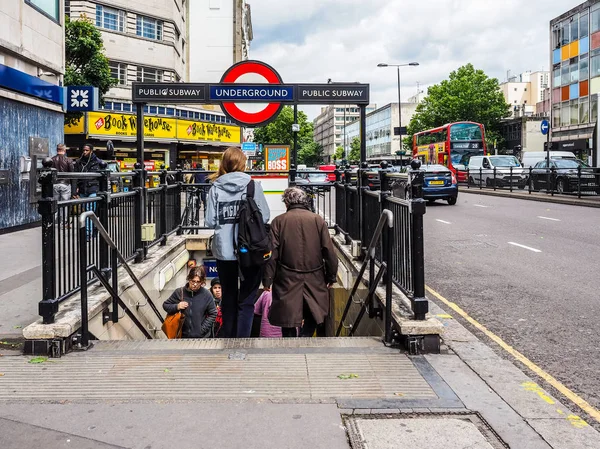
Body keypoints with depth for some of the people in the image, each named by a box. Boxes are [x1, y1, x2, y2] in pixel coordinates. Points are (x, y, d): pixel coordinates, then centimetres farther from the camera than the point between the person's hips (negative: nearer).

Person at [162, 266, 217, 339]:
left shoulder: (206, 295, -8)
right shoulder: (179, 292, -5)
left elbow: (213, 314, -1)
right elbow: (165, 305, 7)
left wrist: (202, 329, -9)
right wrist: (176, 307, -13)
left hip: (201, 337, -2)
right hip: (183, 336, 2)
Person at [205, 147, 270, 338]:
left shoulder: (215, 188, -2)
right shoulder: (253, 186, -6)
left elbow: (210, 221, -3)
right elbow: (265, 216, -6)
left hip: (224, 251, 3)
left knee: (228, 298, 18)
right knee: (247, 300, 6)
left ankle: (228, 338, 29)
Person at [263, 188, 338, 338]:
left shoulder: (279, 221, -3)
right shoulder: (318, 220, 1)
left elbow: (272, 253, -6)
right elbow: (329, 251, -1)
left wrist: (267, 279, 0)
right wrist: (331, 276, 9)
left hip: (287, 279, -1)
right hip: (314, 279, 1)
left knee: (287, 318, 8)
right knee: (314, 315, 14)